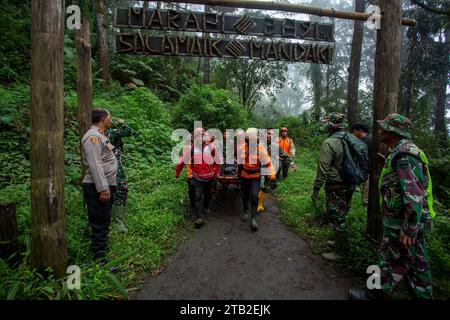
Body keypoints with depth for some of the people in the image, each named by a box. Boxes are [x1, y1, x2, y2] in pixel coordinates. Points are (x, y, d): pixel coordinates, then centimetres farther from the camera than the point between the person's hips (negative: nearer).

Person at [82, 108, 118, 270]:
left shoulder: (100, 135, 18)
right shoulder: (92, 136, -14)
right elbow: (94, 164, -23)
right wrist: (102, 188, -26)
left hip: (107, 186, 10)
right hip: (98, 188, -10)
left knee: (104, 221, 20)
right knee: (100, 223, -3)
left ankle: (102, 246, 34)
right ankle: (100, 258, 6)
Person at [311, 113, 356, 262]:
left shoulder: (329, 143, -18)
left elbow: (323, 169, -21)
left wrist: (316, 189, -15)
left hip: (336, 187, -8)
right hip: (350, 185, 8)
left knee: (336, 218, 3)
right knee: (342, 216, 22)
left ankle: (339, 252, 15)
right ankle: (340, 242, 39)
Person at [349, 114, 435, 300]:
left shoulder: (404, 155, -24)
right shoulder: (401, 151, 9)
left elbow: (414, 196, -30)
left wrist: (409, 229, -25)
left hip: (402, 223, -9)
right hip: (412, 221, 9)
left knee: (393, 261, 6)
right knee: (417, 262, 21)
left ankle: (376, 295, 21)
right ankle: (423, 294, 36)